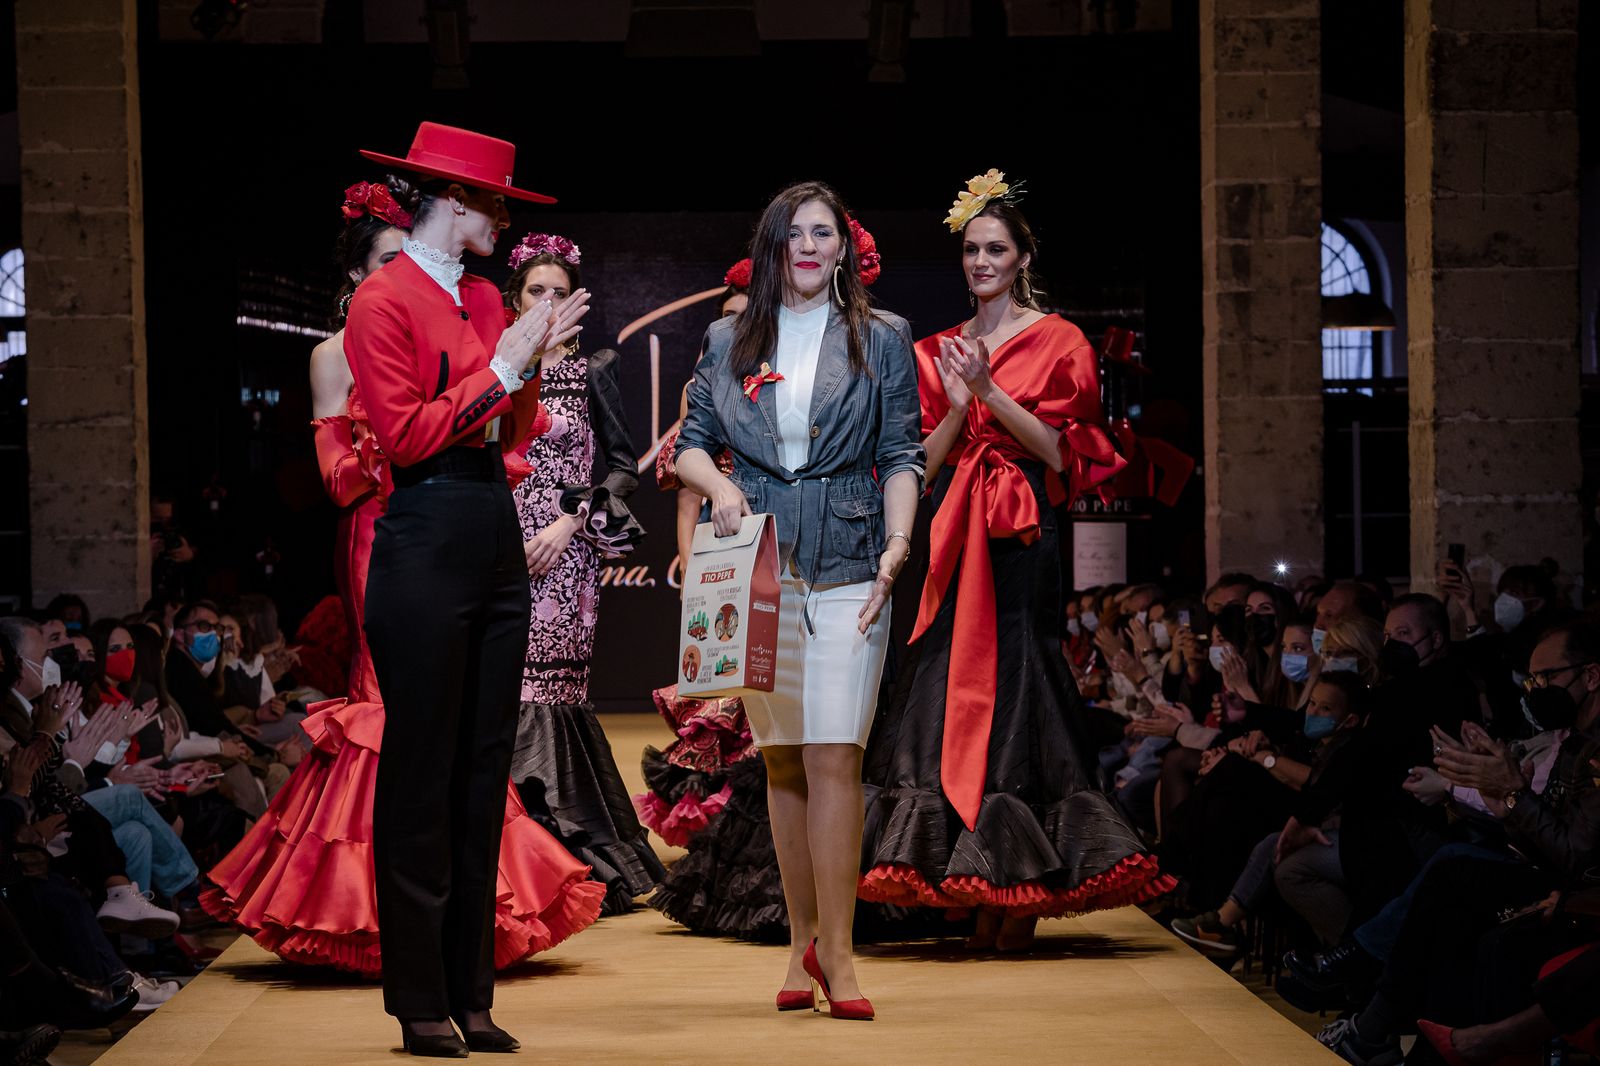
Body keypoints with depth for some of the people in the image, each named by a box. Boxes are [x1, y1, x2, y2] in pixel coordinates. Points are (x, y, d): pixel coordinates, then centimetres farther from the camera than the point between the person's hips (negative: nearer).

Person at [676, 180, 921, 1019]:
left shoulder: (882, 341, 8)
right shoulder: (728, 343, 12)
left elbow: (902, 455, 4)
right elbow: (692, 444, 14)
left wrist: (897, 545, -10)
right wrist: (718, 487, -7)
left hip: (847, 570, -2)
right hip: (756, 569, 2)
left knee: (833, 754, -11)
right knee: (781, 759, 5)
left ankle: (833, 950, -10)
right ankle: (803, 938, 14)